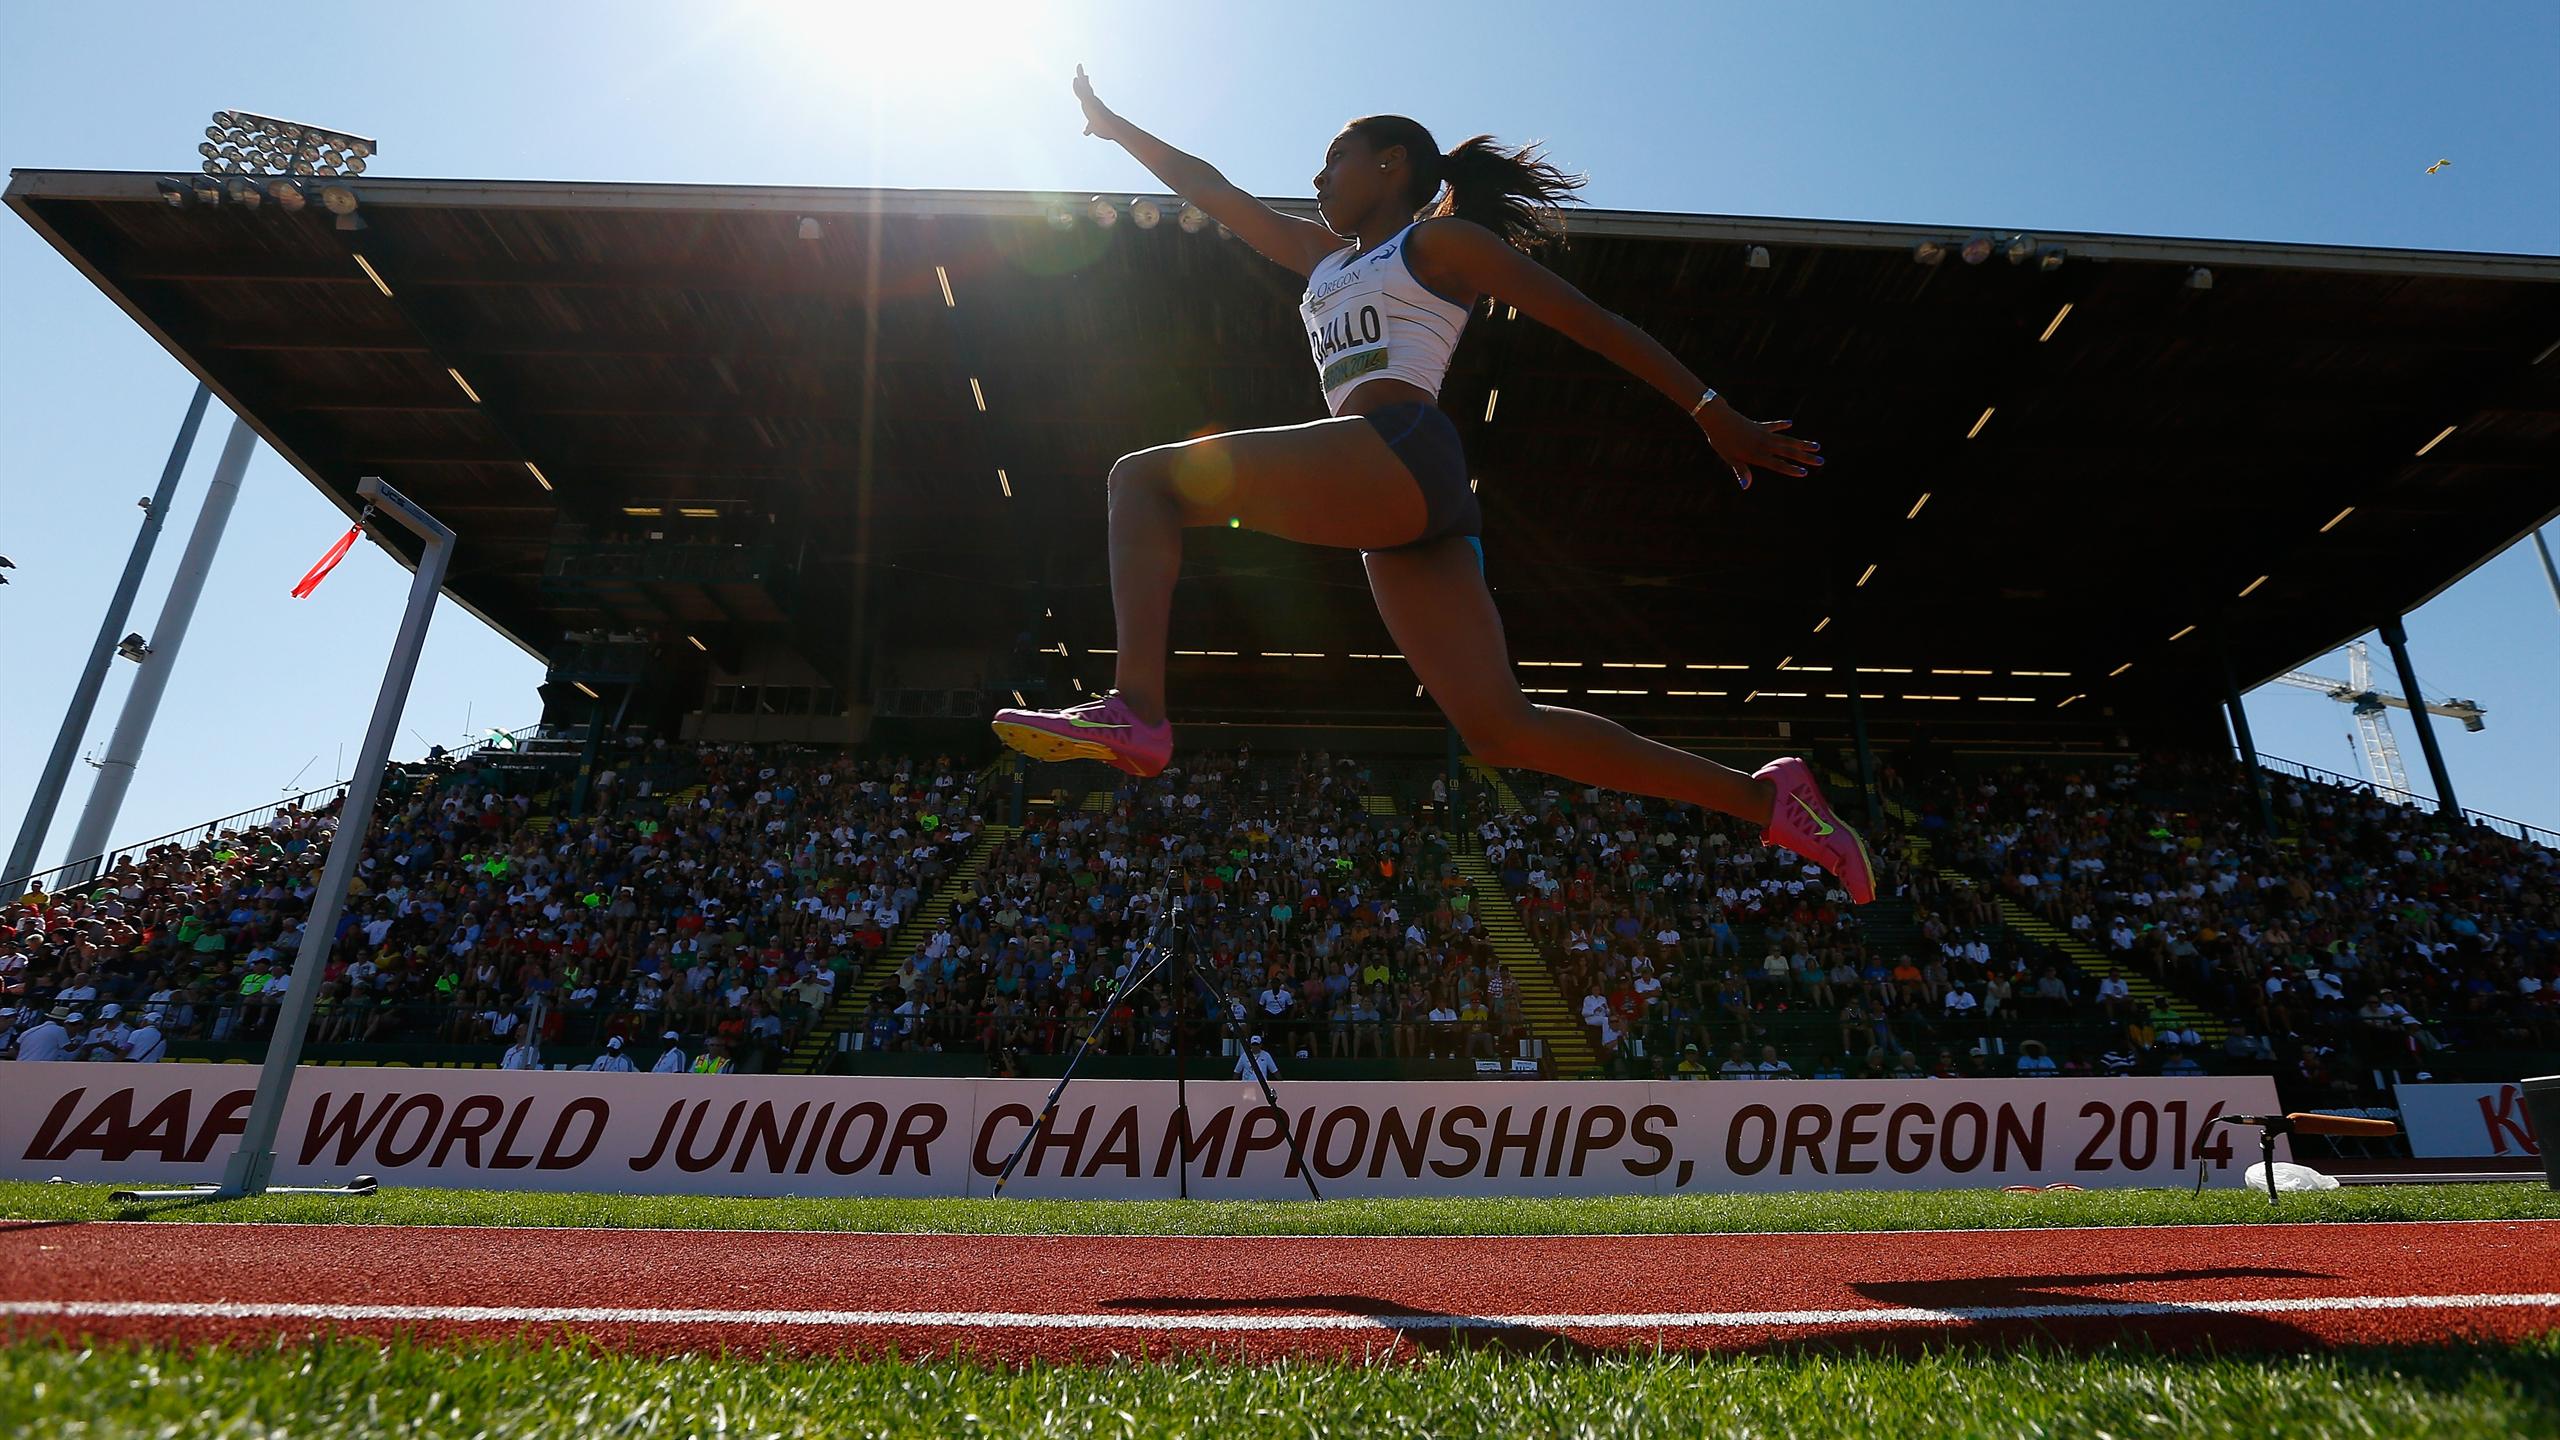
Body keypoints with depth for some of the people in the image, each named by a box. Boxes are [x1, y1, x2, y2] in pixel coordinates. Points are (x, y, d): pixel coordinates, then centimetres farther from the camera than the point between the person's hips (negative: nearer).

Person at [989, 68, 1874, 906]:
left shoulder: (1441, 237, 13)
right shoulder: (1326, 256, 34)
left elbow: (1594, 323, 8)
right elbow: (1214, 194, 39)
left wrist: (1713, 413, 4)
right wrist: (1115, 127, 40)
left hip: (1398, 453, -8)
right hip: (1396, 518, 8)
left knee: (1147, 478, -9)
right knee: (1502, 730, -2)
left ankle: (1135, 711, -29)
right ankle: (1765, 798, 1)